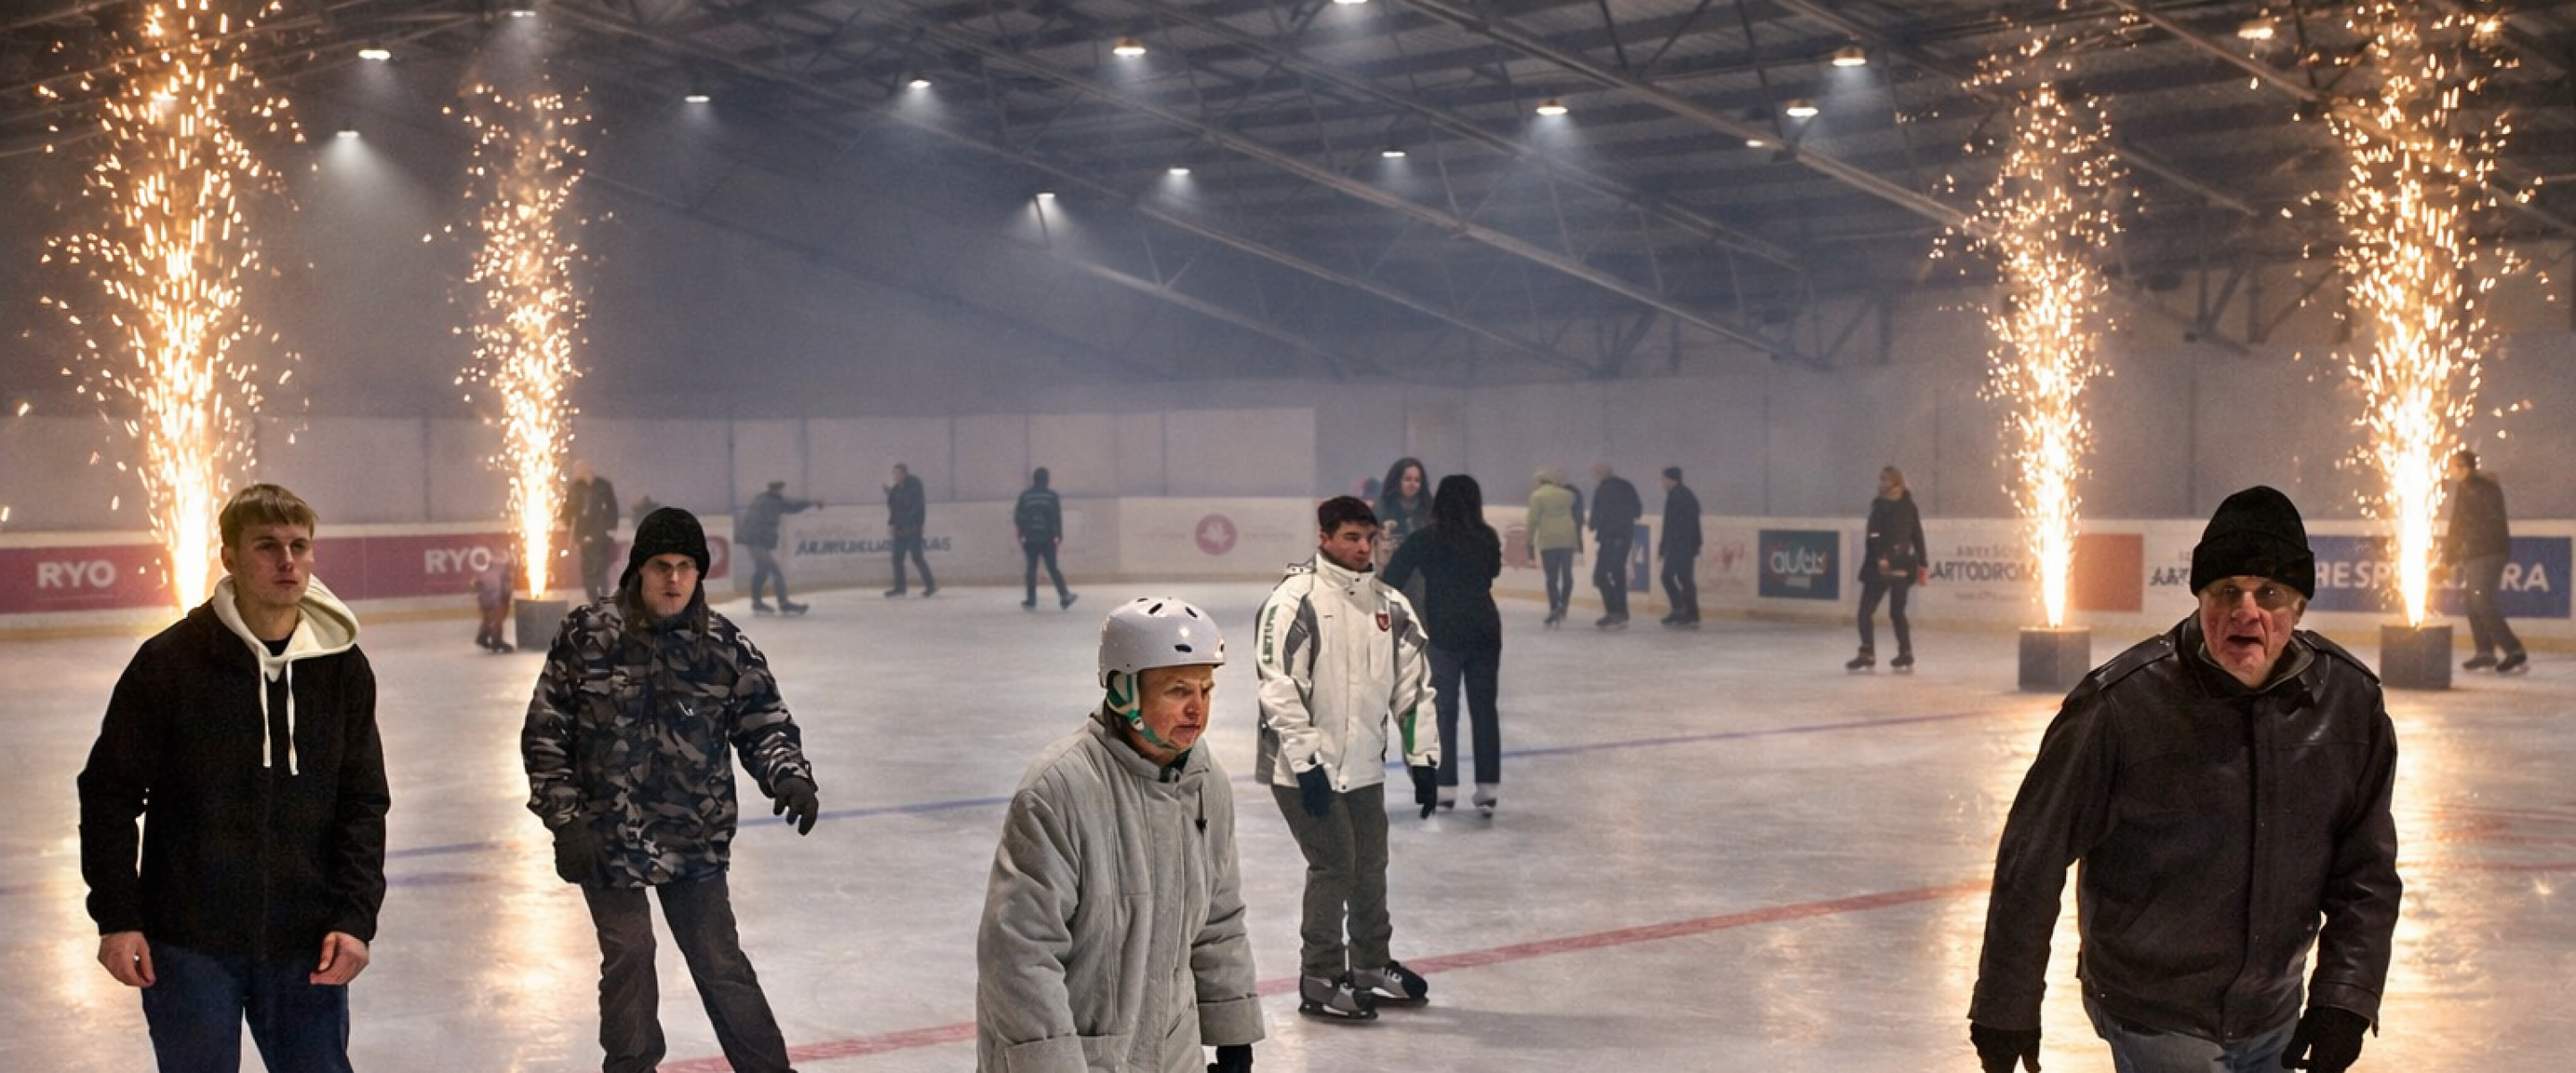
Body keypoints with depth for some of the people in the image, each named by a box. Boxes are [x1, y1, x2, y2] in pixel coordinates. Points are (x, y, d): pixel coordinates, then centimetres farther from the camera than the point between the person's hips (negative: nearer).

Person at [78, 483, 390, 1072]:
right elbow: (110, 792, -2)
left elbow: (363, 803, 5)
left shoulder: (343, 666, 1)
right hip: (190, 941, -2)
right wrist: (116, 917, -5)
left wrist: (356, 918, -4)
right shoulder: (170, 661, -8)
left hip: (304, 942, 2)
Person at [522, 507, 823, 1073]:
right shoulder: (586, 634, -8)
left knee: (720, 962, 6)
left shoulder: (726, 644, -4)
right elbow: (545, 731, -2)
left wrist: (790, 776, -16)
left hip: (695, 839, 1)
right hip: (607, 839, -1)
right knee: (628, 956, 5)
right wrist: (565, 817, -7)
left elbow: (764, 723, 4)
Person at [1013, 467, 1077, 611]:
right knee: (1052, 568, 3)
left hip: (1030, 538, 1)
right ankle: (1064, 596, -2)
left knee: (1031, 568, 5)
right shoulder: (1052, 495, -2)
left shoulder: (1025, 495, 1)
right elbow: (1057, 517, -5)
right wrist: (1059, 536, 1)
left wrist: (1021, 534, 10)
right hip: (1047, 538, -1)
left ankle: (1031, 600, 3)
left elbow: (1018, 517, 1)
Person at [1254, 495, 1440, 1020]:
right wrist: (1307, 760, -21)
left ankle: (1371, 966, 30)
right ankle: (1320, 981, 5)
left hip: (1364, 765, 7)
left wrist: (1423, 757, 7)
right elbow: (1279, 687, -19)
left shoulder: (1389, 604, 7)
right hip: (1305, 768, -7)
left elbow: (1413, 684, 11)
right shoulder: (1295, 600, -15)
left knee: (1371, 865, 13)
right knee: (1335, 866, -7)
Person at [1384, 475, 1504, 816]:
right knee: (1484, 709, 7)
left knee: (1444, 711, 8)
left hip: (1443, 635, -2)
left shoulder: (1424, 539, -9)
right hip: (1485, 631, 2)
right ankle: (1488, 788, 4)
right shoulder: (1487, 537, 0)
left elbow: (1392, 578, -10)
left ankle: (1445, 789, 9)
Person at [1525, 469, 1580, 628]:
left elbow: (1533, 521, -4)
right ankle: (1563, 606, 13)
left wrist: (1530, 542, 0)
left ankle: (1554, 611, -7)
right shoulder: (1567, 494, 15)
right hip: (1568, 538, 4)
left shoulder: (1537, 496, 1)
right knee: (1567, 573, 14)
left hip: (1548, 540, -4)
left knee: (1552, 577, -2)